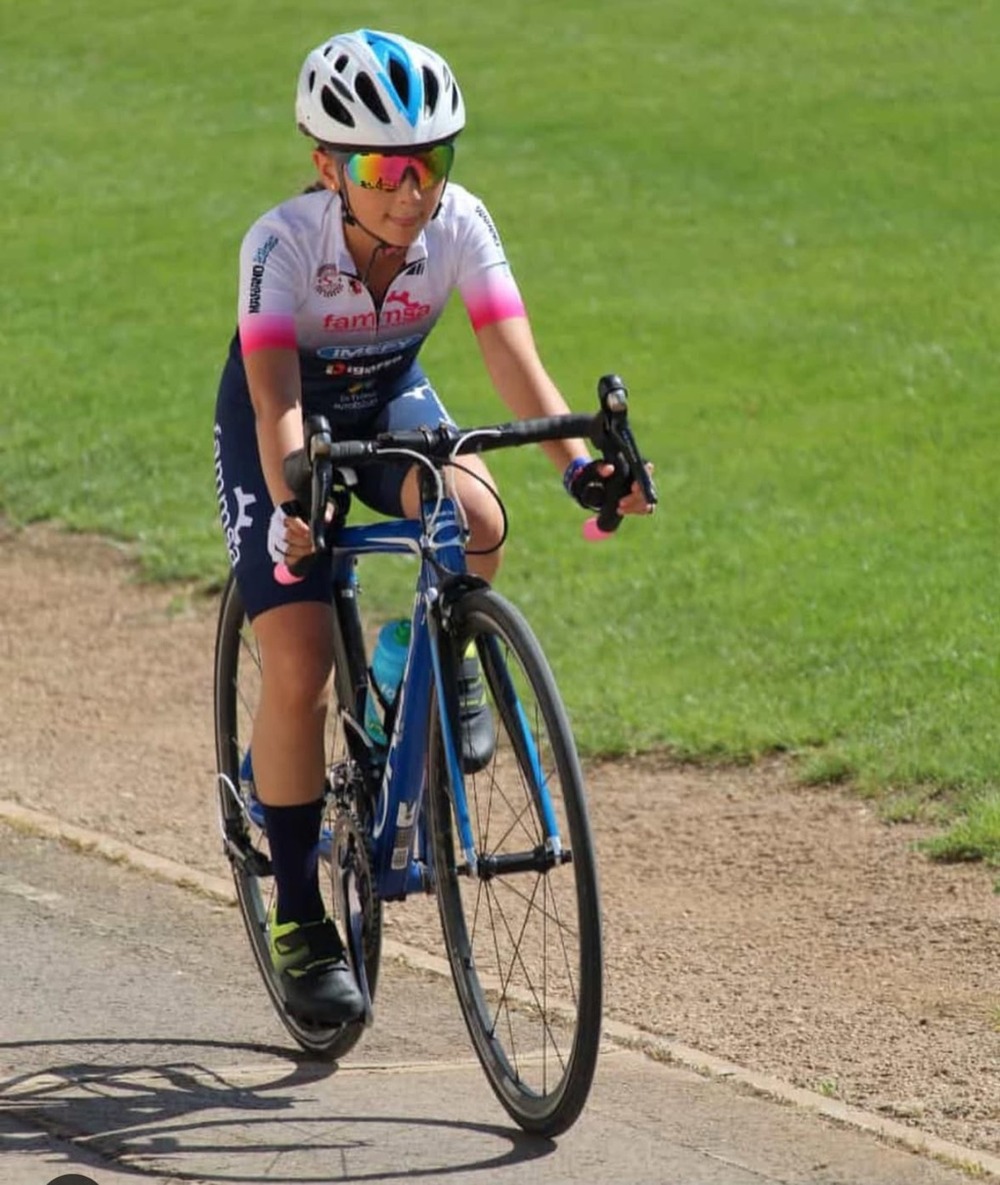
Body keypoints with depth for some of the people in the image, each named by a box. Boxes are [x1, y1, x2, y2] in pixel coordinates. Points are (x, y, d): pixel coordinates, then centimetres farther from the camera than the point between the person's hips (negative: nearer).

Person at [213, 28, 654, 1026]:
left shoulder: (459, 226, -24)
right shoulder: (283, 243, -32)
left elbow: (515, 361, -30)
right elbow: (274, 397, -40)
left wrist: (577, 463, -47)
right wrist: (289, 502, -59)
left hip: (388, 404, 3)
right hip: (282, 425, -3)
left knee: (474, 521, -32)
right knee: (298, 667, -14)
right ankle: (300, 923, -2)